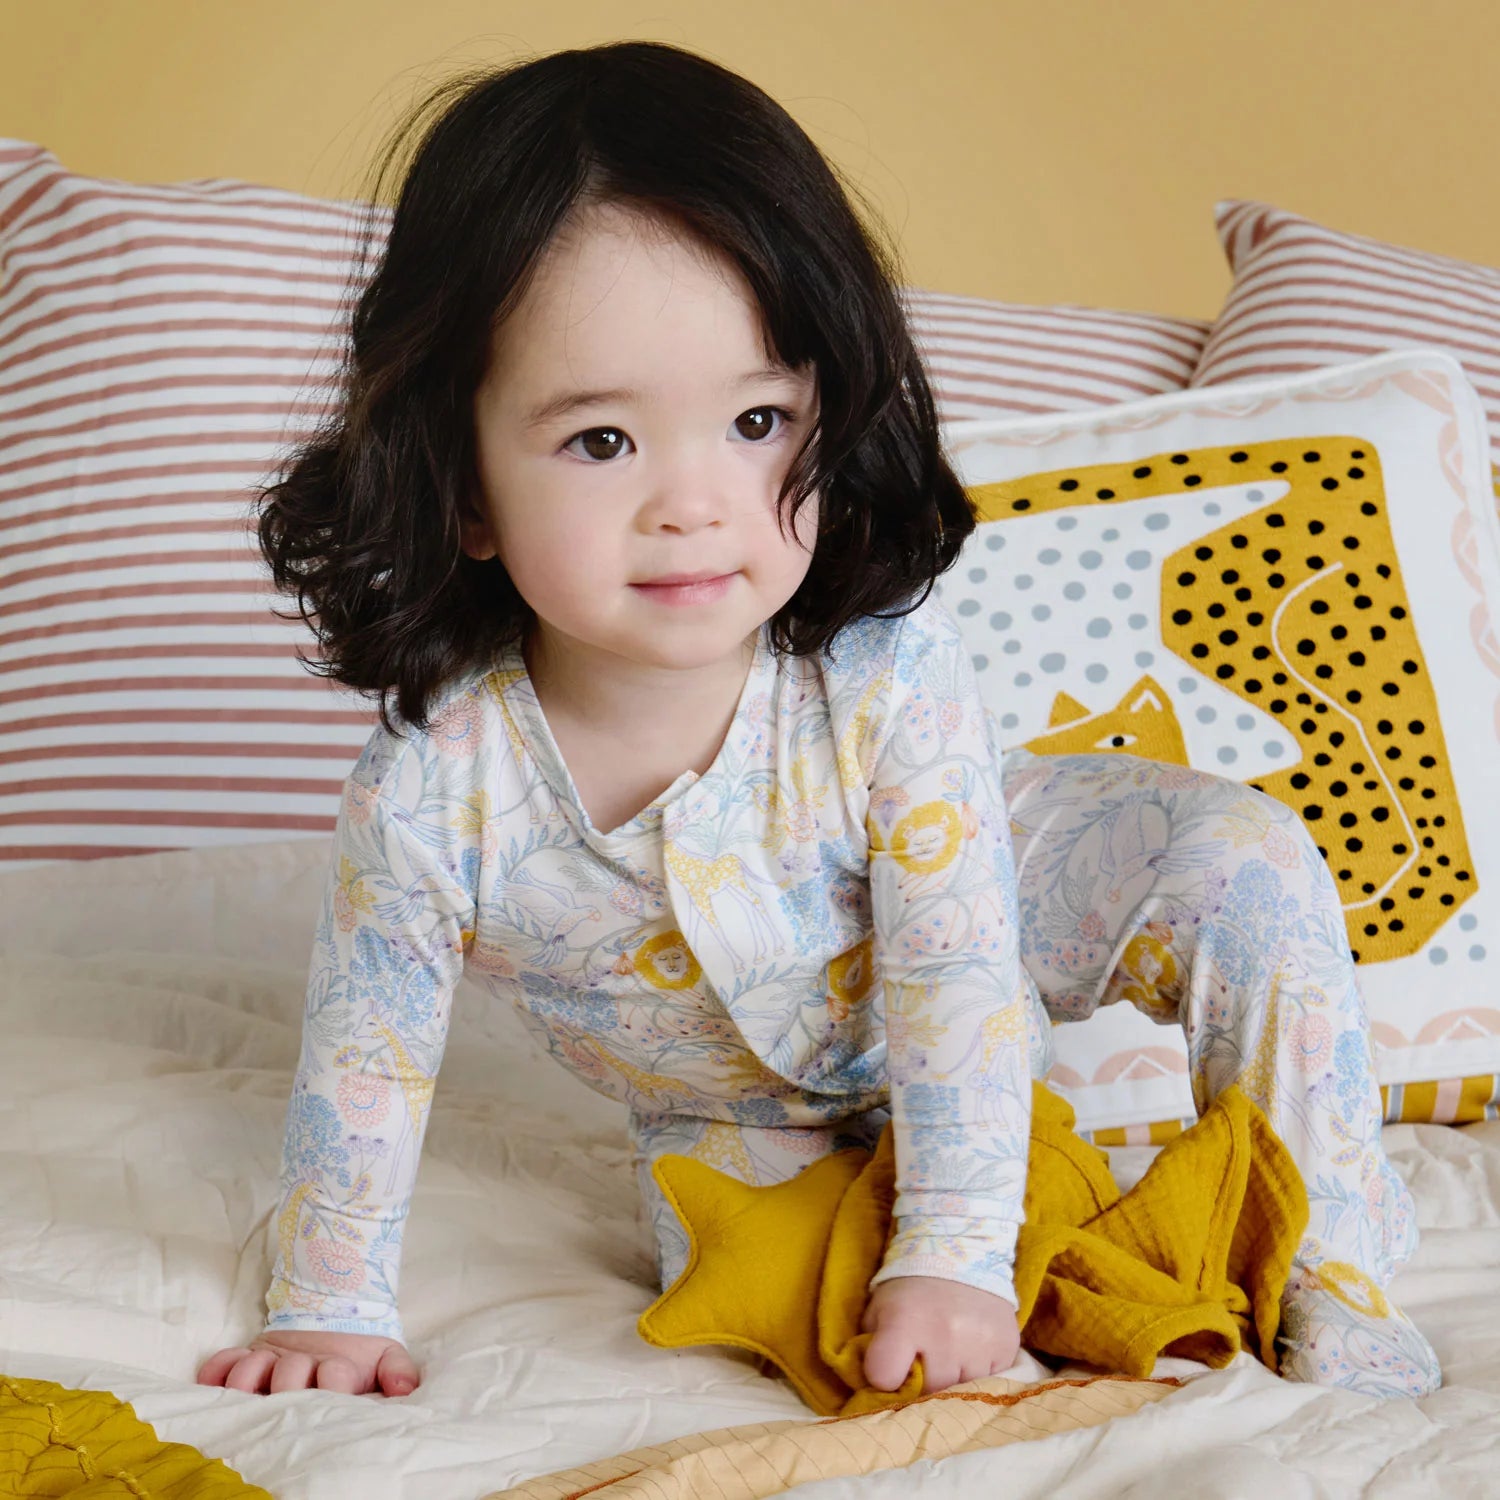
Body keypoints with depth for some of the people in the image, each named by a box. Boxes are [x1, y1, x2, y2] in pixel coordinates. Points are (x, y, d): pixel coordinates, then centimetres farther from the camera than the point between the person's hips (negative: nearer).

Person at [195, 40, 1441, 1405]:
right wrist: (330, 1311, -9)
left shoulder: (888, 675, -36)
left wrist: (955, 1250, -31)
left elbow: (957, 978, -29)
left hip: (977, 899, -1)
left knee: (1243, 860, -22)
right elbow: (363, 1065, -16)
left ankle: (1327, 1260, -6)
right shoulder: (429, 795, -32)